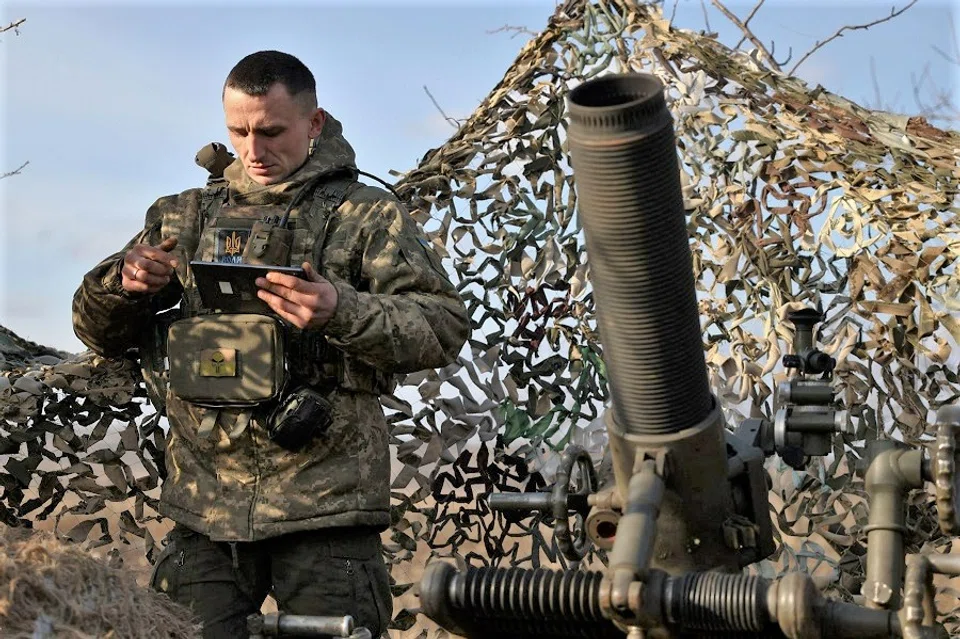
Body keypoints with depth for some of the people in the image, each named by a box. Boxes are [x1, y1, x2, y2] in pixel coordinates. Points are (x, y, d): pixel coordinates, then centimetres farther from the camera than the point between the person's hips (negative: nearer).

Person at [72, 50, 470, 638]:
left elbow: (445, 329, -7)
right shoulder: (188, 216, 14)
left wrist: (342, 311, -24)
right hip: (203, 512, 4)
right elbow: (100, 332, 16)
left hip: (326, 508, -3)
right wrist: (123, 282, -7)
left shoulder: (369, 216, 3)